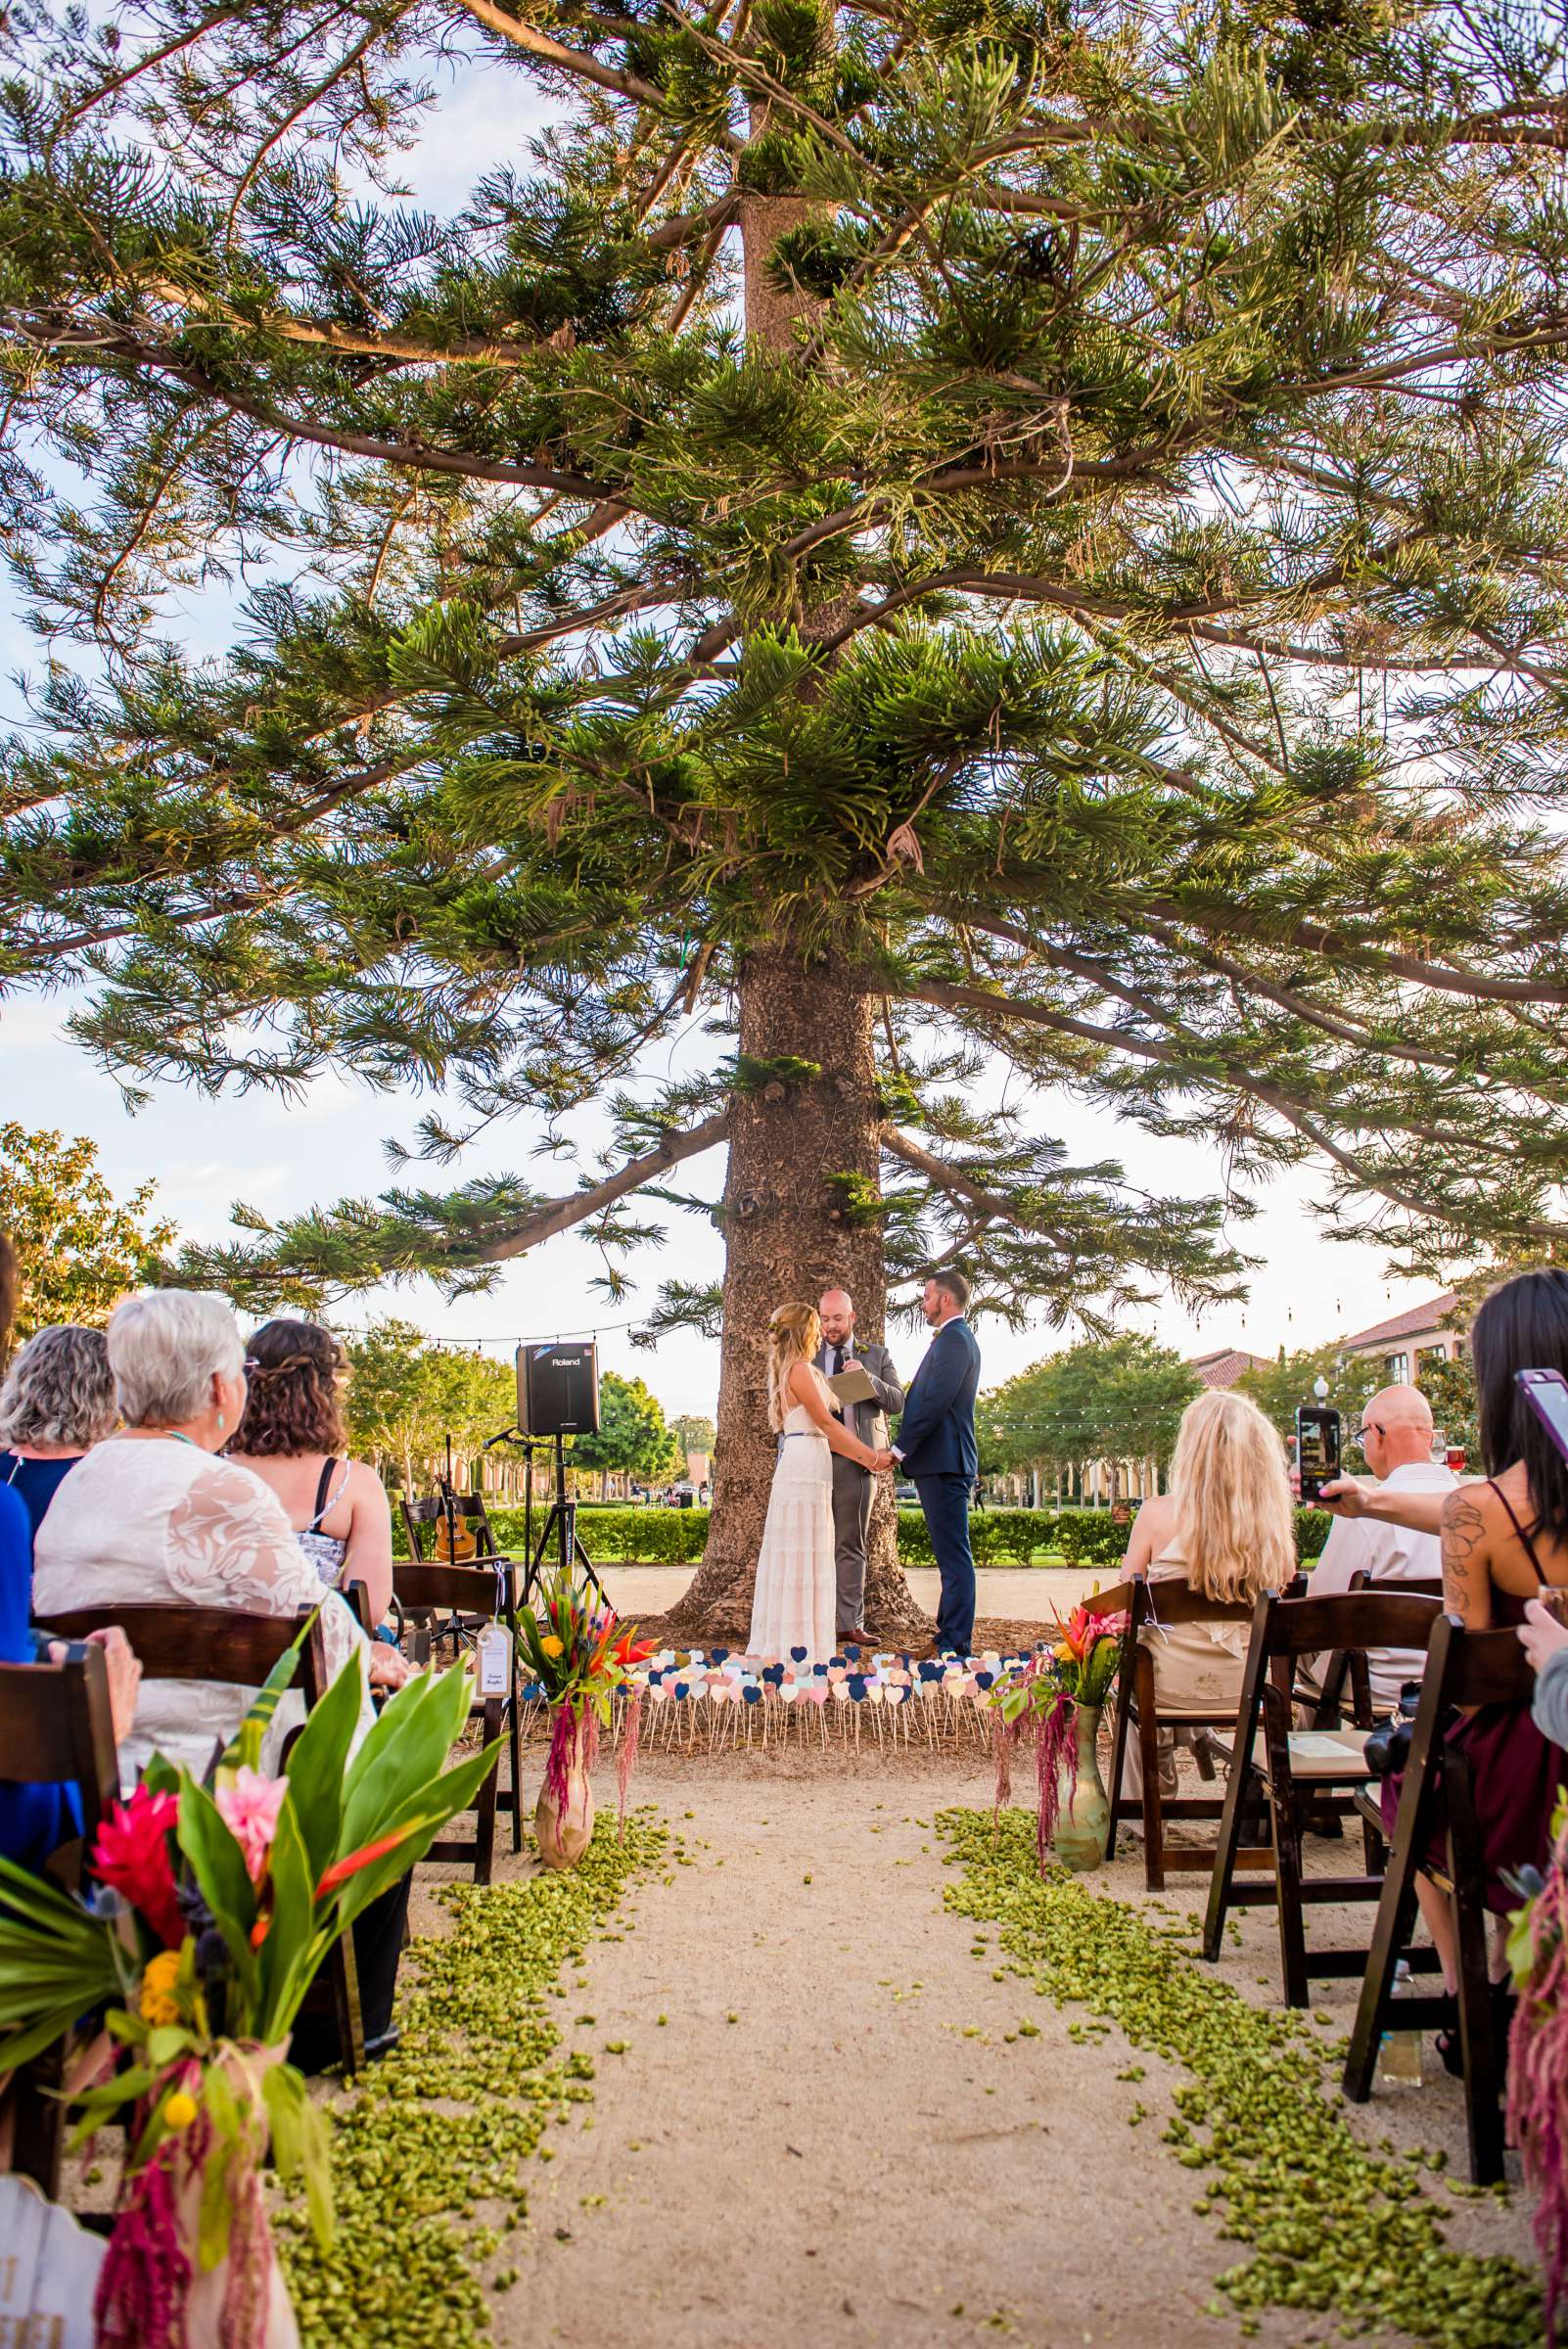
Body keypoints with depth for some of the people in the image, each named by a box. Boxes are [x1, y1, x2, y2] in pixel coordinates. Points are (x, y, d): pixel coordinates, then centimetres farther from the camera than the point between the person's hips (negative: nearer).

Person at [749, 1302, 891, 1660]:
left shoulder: (796, 1370, 20)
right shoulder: (800, 1369, -10)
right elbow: (826, 1422, -11)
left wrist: (864, 1457, 15)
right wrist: (871, 1456, -6)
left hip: (803, 1466, 10)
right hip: (806, 1466, -10)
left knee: (796, 1558, 11)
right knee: (803, 1557, -8)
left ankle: (781, 1644, 14)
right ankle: (801, 1647, -6)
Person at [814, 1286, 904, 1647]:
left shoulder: (877, 1356, 12)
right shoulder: (807, 1357, 13)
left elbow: (898, 1402, 3)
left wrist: (868, 1377, -11)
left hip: (856, 1458, 0)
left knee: (851, 1545, 3)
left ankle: (850, 1624, 5)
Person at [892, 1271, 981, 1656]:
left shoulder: (954, 1340, -13)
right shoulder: (954, 1338, 20)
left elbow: (935, 1403, -21)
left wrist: (900, 1449, -16)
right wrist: (906, 1449, 18)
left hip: (944, 1463, -11)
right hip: (941, 1463, 11)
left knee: (953, 1555, -9)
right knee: (949, 1553, 13)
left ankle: (956, 1643, -8)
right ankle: (950, 1631, 19)